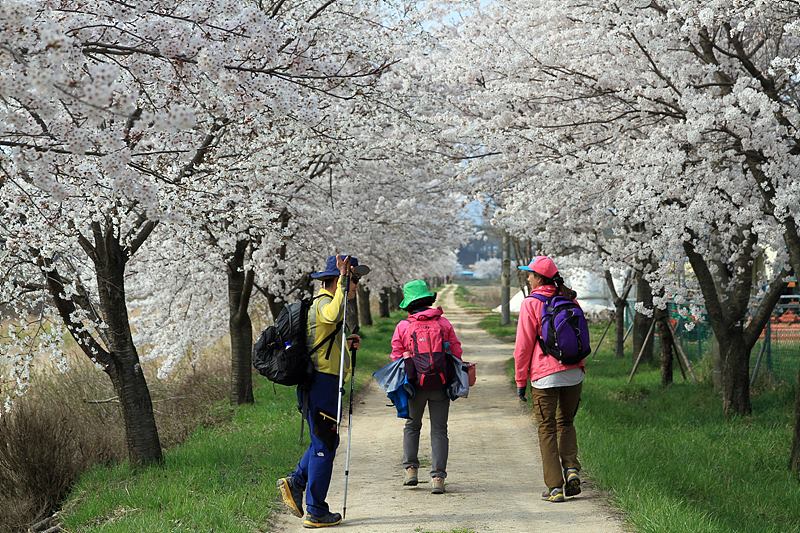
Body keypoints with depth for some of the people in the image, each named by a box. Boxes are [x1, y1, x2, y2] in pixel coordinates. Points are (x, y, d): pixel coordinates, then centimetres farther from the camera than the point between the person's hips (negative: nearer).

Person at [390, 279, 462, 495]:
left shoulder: (403, 327, -1)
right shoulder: (444, 323, 4)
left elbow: (396, 357, -1)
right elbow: (457, 353, 4)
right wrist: (454, 378, 16)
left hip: (416, 385, -1)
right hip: (441, 385, 1)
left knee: (412, 426, 20)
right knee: (439, 430, 5)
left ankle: (410, 469, 14)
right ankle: (437, 478, -4)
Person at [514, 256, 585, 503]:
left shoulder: (531, 304, -7)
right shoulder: (569, 300, 8)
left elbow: (523, 345, -6)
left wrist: (520, 381, 1)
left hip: (544, 376, -4)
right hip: (573, 373, 5)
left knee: (547, 429, 4)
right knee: (566, 423, 21)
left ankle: (554, 487, 0)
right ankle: (571, 469, 2)